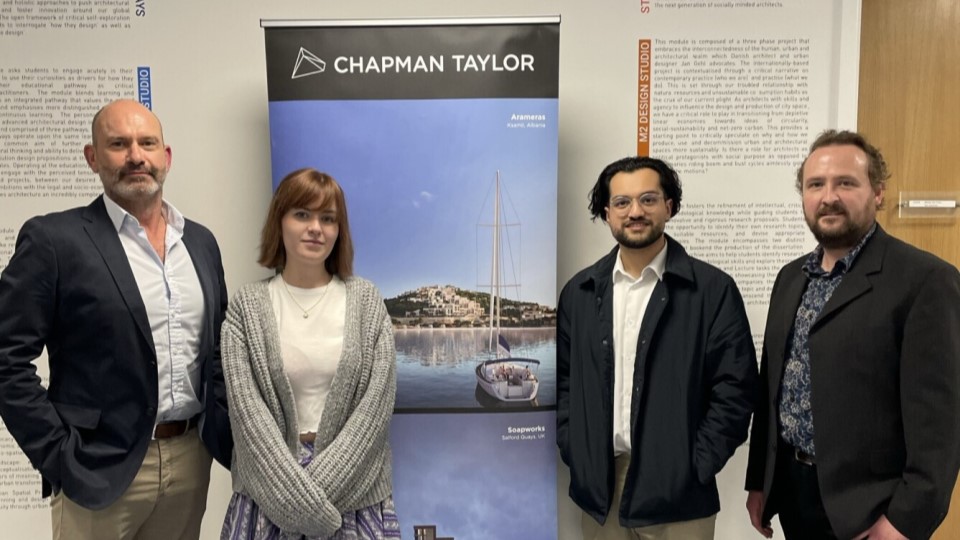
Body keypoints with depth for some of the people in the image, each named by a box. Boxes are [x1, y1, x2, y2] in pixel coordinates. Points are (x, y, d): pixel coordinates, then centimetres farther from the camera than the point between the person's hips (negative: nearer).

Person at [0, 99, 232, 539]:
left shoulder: (201, 241, 7)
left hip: (191, 459, 5)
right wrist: (59, 457, -11)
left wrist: (227, 436, 6)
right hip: (101, 470, -4)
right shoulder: (53, 239, -9)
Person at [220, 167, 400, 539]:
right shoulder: (247, 306, -3)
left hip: (353, 487, 1)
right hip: (271, 487, 0)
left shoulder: (365, 300, -2)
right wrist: (301, 497, -15)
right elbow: (247, 408, -9)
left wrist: (319, 486, -13)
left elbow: (378, 401, -7)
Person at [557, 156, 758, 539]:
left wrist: (696, 467, -11)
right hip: (597, 487, 3)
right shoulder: (579, 292, 4)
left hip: (676, 489, -3)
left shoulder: (713, 289, -6)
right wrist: (574, 452, -1)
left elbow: (734, 388, -7)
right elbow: (562, 380, 8)